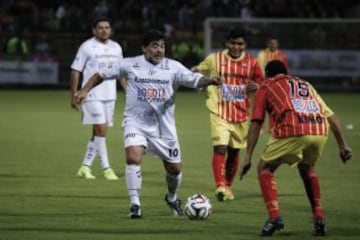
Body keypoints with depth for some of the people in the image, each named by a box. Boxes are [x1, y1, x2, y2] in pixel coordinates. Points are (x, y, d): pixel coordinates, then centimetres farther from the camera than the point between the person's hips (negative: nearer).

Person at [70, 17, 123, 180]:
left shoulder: (116, 48, 11)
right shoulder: (87, 47, -5)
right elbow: (75, 71, -4)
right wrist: (73, 95, -7)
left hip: (110, 96, 6)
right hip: (92, 95, -6)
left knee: (98, 132, 7)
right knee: (101, 129, -13)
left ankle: (85, 167, 15)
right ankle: (106, 168, -10)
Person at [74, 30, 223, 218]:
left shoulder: (173, 67, -2)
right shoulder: (130, 65, -2)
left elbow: (195, 80, -13)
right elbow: (102, 75, 8)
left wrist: (209, 81, -34)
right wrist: (85, 90, -3)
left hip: (164, 127, 2)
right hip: (136, 123, -2)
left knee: (174, 168, 8)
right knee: (133, 158, -26)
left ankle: (172, 198, 40)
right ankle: (135, 204, -16)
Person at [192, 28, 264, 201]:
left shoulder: (251, 62, 3)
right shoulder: (214, 59, -1)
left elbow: (262, 83, 10)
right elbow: (198, 72, 13)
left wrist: (256, 86, -13)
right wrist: (195, 72, -10)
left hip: (241, 114, 3)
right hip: (220, 113, -3)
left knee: (234, 152, 13)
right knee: (220, 148, -20)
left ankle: (228, 187, 30)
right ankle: (220, 186, -29)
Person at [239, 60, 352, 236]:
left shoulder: (266, 88, 23)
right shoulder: (306, 85, 35)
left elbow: (256, 123, 13)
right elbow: (331, 116, 26)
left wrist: (248, 157, 11)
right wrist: (343, 145, 27)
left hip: (292, 131, -4)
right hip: (320, 131, 4)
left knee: (264, 169, 18)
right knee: (307, 169, 33)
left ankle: (274, 217, 0)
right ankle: (319, 218, 22)